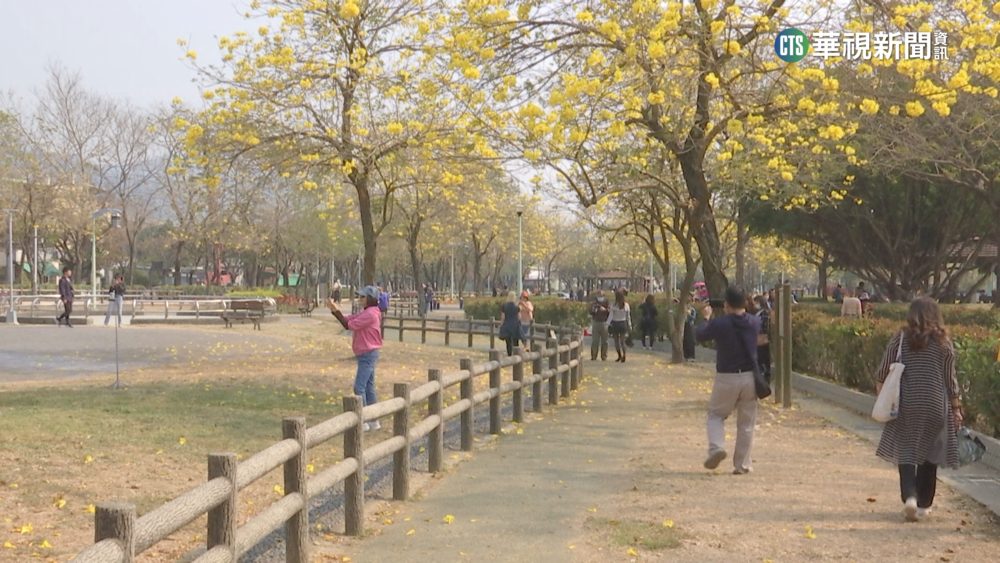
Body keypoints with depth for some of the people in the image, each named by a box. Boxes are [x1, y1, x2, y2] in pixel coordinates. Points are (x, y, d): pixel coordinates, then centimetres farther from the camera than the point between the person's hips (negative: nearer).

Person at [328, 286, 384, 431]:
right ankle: (373, 420, 18)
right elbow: (347, 319, 9)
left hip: (368, 355, -10)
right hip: (367, 355, 10)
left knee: (359, 388, -11)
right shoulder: (366, 313, 13)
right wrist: (335, 310, -6)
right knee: (368, 387, 13)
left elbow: (348, 325, -18)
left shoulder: (370, 314, -18)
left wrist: (336, 311, -12)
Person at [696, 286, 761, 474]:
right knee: (746, 423, 9)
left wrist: (706, 318, 24)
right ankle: (742, 464, 12)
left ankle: (716, 447, -8)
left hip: (726, 378, -2)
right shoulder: (755, 322, -2)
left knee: (716, 415, 15)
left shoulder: (719, 324, -13)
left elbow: (700, 336, 5)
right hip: (749, 377, 3)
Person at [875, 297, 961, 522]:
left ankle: (909, 495, -17)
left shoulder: (900, 339, -1)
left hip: (906, 404, -1)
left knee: (906, 450, 4)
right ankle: (924, 504, 17)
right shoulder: (943, 342, -1)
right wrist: (956, 408, 9)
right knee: (929, 453, 11)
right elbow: (950, 379, 2)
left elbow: (883, 373, 0)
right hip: (936, 406, 1)